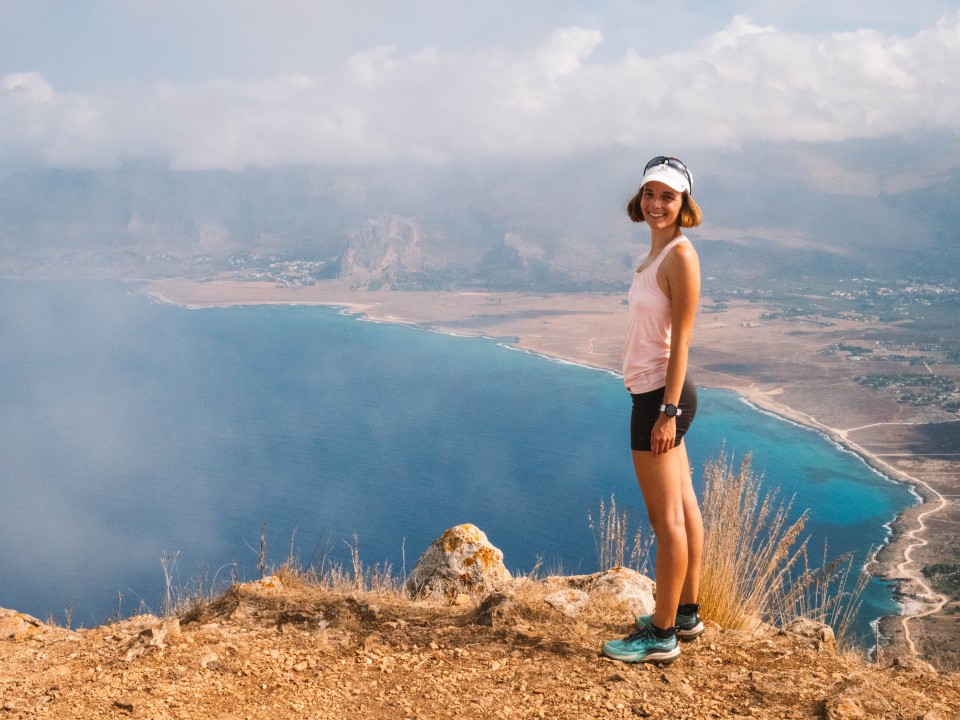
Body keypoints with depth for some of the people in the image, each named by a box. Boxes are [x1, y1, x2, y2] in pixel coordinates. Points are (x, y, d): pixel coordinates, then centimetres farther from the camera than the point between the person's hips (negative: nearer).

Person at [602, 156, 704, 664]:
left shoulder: (681, 255, -16)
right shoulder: (658, 252, 12)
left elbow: (680, 340, -19)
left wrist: (668, 410, -21)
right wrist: (666, 406, 18)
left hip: (660, 394, -10)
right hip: (657, 394, 10)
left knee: (666, 518, -3)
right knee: (682, 508, 17)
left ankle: (662, 636, 6)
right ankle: (686, 613, 29)